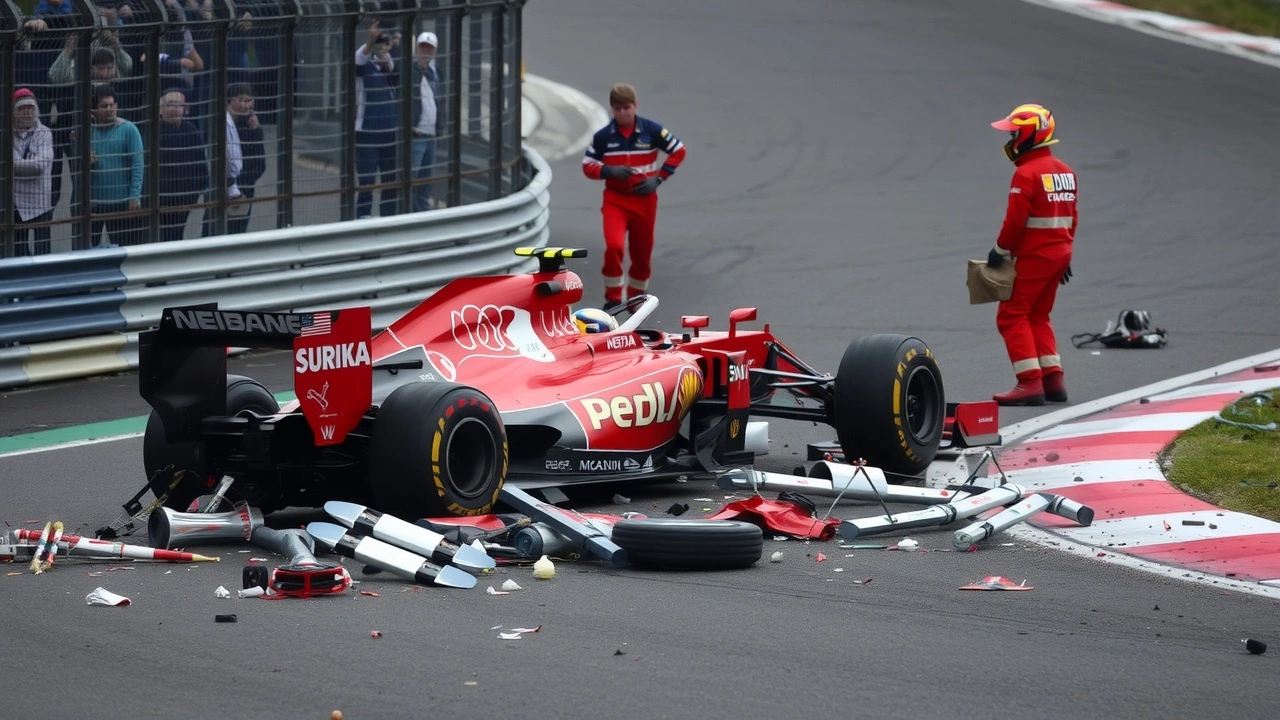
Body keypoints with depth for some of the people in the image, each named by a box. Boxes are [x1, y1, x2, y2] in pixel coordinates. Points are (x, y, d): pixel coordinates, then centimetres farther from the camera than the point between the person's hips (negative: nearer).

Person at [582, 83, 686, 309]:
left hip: (644, 199, 1)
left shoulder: (651, 131, -4)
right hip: (615, 199, -1)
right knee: (614, 246, -22)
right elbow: (587, 166, 3)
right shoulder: (603, 136, -3)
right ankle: (613, 297, -9)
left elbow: (678, 151, 5)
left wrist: (659, 178, -4)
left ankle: (636, 298, 30)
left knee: (642, 254, 10)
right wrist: (609, 171, -17)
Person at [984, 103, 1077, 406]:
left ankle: (1030, 383, -9)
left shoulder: (1027, 174, -16)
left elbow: (1015, 220, -18)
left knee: (1011, 316, -2)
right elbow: (1072, 217, 15)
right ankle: (1053, 379, 13)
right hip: (1060, 253, 9)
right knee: (1038, 316, 18)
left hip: (1034, 256, -9)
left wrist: (1000, 251, -6)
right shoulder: (1064, 171, 10)